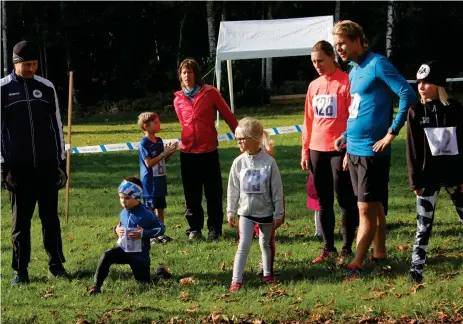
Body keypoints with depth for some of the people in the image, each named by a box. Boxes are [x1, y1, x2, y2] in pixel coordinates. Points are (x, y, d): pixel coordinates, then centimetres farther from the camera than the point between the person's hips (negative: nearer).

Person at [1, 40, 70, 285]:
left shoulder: (46, 87, 6)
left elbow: (57, 126, 10)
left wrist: (61, 162, 8)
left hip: (46, 165, 2)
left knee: (50, 217, 7)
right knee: (20, 220, 4)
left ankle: (56, 265, 16)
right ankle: (20, 271, 10)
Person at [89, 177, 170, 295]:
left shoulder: (145, 214, -20)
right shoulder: (123, 213, 0)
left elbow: (161, 228, -16)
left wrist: (143, 233, -26)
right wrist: (116, 230, -4)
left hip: (139, 254, -4)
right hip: (123, 250, 4)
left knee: (144, 282, 5)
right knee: (106, 256, -26)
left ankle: (160, 273, 35)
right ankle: (96, 286, -16)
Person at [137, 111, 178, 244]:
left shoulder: (159, 141, 11)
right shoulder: (144, 143, -13)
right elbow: (149, 163, -19)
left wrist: (170, 153, -3)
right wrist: (164, 153, -18)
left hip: (160, 180, 8)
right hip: (150, 182, -8)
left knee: (160, 208, 11)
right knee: (150, 208, -4)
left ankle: (160, 233, 18)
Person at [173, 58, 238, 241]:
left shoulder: (210, 93, -2)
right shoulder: (178, 100, 7)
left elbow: (227, 116, 0)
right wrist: (186, 140, 8)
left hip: (208, 150, -3)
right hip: (187, 152, 3)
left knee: (213, 192, 2)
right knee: (191, 193, 7)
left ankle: (214, 229, 10)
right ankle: (194, 229, 16)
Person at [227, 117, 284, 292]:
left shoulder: (269, 162, -13)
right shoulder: (239, 162, -6)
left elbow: (277, 189, -7)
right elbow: (233, 189, 3)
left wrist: (278, 214, -5)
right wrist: (230, 212, 5)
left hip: (266, 212, -1)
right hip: (245, 212, 1)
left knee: (266, 244, 16)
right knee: (243, 246, -7)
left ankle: (268, 273, 33)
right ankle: (236, 280, -6)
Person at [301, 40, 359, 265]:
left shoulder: (346, 83, -7)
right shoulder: (313, 86, 11)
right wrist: (305, 150, 12)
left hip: (339, 149, -6)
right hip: (317, 150, 6)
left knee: (345, 200, 0)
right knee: (324, 202, 9)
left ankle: (347, 249, 6)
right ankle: (328, 248, 15)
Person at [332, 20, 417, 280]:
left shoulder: (377, 64, -13)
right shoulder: (353, 72, 13)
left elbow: (408, 94, -20)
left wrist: (392, 132, -19)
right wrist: (347, 136, 12)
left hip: (372, 151, -9)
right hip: (355, 150, 9)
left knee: (366, 209, -6)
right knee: (374, 206, 16)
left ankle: (356, 265, -5)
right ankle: (380, 255, 24)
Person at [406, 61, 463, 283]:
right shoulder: (416, 112, -2)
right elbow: (413, 150, -1)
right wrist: (415, 180, -4)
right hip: (429, 175, -1)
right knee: (424, 224, 1)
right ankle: (416, 266, 7)